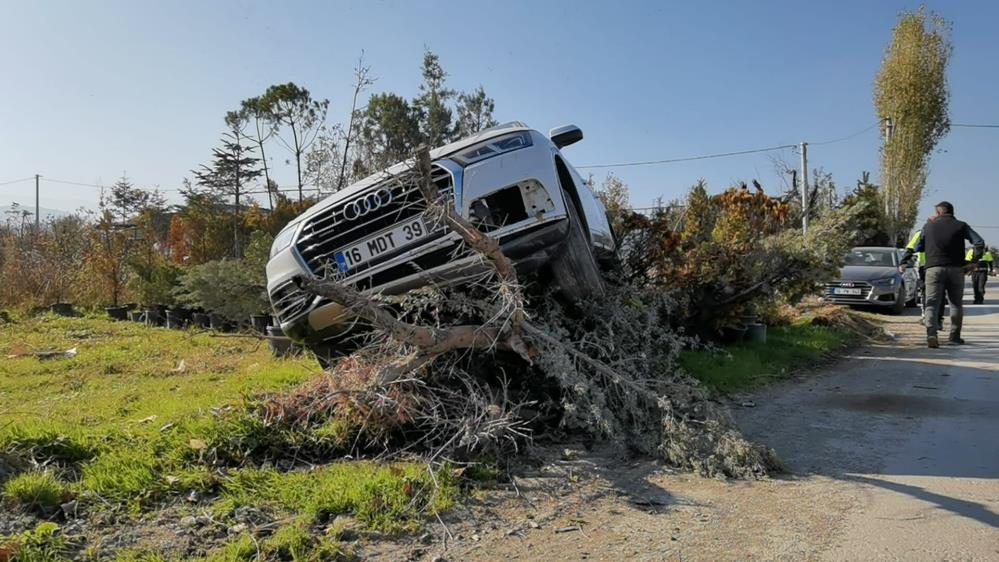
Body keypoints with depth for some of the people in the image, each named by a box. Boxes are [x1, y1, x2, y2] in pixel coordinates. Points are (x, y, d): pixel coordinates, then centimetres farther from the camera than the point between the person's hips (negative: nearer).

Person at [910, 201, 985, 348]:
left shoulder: (929, 226, 8)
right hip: (956, 269, 0)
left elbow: (918, 247, 16)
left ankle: (931, 334, -24)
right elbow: (979, 242, -5)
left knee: (932, 303, -5)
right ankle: (955, 335, 19)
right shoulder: (961, 225, 5)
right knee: (956, 303, 15)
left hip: (934, 268, 0)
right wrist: (974, 261, 3)